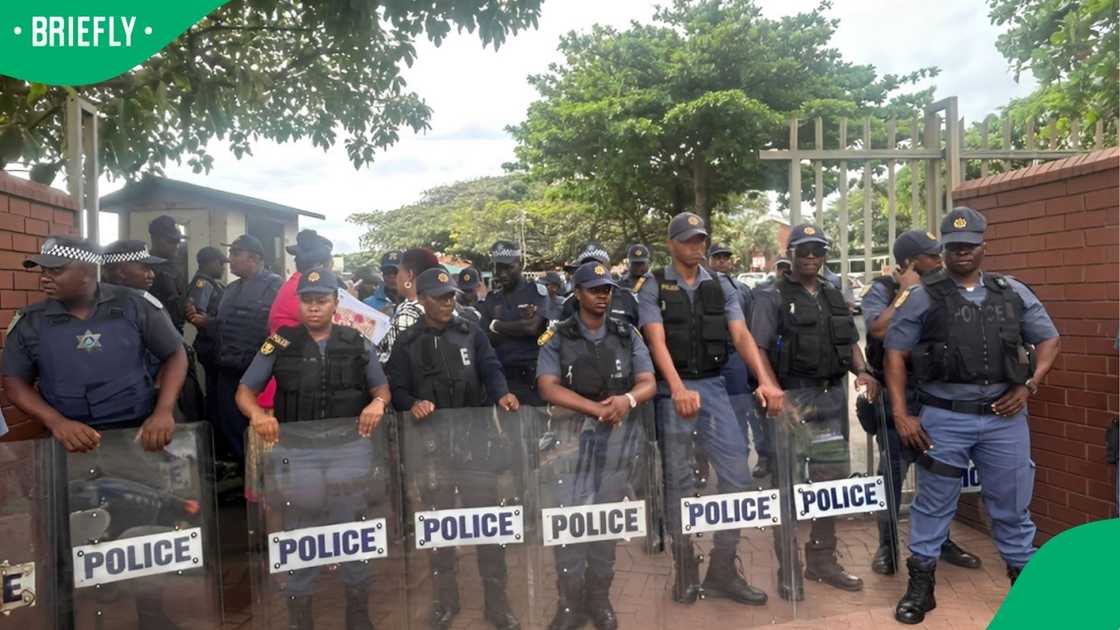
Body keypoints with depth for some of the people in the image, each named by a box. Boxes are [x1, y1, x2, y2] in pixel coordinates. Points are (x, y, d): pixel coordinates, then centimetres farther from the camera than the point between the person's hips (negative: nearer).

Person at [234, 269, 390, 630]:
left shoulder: (356, 343, 3)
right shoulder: (280, 343, 1)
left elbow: (381, 387, 9)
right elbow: (245, 391, 3)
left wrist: (377, 403, -15)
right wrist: (258, 414, -19)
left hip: (350, 448, 1)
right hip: (296, 450, 0)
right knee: (299, 530, 12)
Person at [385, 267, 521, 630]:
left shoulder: (471, 333, 6)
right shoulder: (407, 343, 6)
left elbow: (491, 369, -4)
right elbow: (396, 390, 2)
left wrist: (501, 394, -25)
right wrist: (413, 404, -20)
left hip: (474, 438, 0)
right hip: (430, 443, 1)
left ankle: (496, 601, 14)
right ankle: (446, 599, 29)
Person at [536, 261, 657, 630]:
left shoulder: (627, 335, 11)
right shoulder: (558, 338, 4)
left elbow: (648, 383, 4)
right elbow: (548, 387, -7)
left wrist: (628, 399, -19)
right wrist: (598, 409, -15)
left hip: (619, 436, 2)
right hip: (573, 433, -2)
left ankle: (600, 598, 20)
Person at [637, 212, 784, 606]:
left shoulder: (721, 287, 9)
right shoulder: (654, 287, -1)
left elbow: (741, 335, -1)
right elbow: (657, 341, -13)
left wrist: (766, 380, -17)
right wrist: (678, 389, -29)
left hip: (713, 385, 3)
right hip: (673, 389, -3)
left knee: (737, 474, 0)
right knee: (679, 481, 5)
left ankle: (722, 570, 13)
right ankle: (685, 567, 20)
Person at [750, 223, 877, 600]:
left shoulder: (835, 296, 15)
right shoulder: (773, 297, -4)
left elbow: (850, 342, 20)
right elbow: (758, 348, -10)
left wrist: (862, 371, -1)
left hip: (833, 396, 6)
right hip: (793, 397, -6)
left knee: (832, 477, 11)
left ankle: (822, 560, 26)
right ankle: (788, 568, 11)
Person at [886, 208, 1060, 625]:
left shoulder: (1013, 292, 7)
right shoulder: (923, 297, -3)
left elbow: (1048, 340, 15)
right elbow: (895, 353, -2)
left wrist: (1029, 386, 0)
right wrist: (901, 413, -8)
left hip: (1004, 417, 3)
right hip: (944, 418, -2)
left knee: (1012, 504, 14)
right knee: (933, 504, 7)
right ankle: (920, 586, 21)